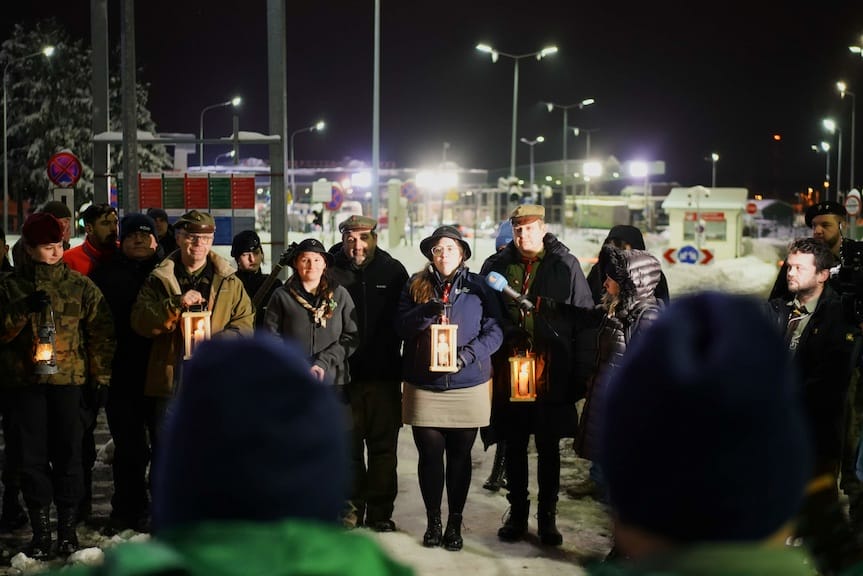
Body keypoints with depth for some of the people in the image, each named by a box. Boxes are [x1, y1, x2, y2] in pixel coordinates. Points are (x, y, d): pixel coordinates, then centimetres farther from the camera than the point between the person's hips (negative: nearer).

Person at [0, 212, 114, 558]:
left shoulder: (80, 286, 4)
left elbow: (101, 331, 4)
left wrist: (99, 375, 1)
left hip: (69, 379, -1)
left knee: (68, 453, 2)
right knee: (33, 456, 2)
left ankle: (67, 526, 12)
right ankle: (40, 529, 10)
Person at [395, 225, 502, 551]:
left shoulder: (478, 287, 3)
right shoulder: (416, 285, 7)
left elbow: (494, 331, -2)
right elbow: (401, 325, -2)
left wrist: (466, 355, -16)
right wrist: (428, 311, -20)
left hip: (468, 386, -1)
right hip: (424, 386, 1)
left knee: (459, 456, 7)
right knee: (430, 454, 4)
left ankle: (455, 523, 19)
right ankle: (433, 521, 19)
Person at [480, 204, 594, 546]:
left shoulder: (565, 265, 0)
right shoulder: (497, 266, 5)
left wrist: (580, 373, -5)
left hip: (552, 373, -2)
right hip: (509, 372, 2)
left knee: (549, 449, 9)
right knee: (514, 447, 12)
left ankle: (547, 517, 21)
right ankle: (517, 514, 25)